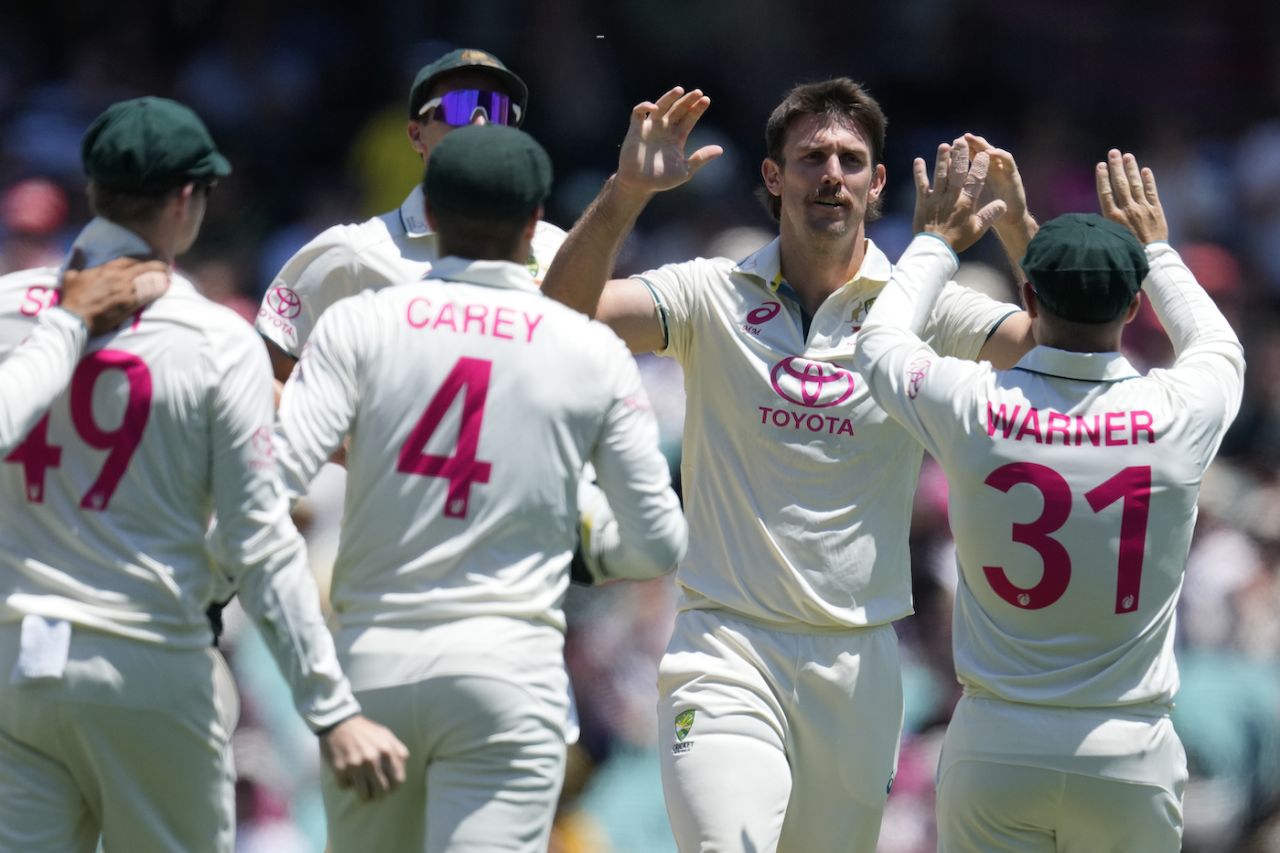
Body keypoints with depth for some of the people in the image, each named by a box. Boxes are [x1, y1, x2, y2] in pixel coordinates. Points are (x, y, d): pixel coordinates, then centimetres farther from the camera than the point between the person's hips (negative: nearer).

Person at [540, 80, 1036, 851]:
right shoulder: (713, 296, 2)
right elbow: (565, 312, -11)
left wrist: (1020, 227, -25)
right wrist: (626, 192, -25)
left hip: (859, 664, 2)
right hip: (727, 647, -2)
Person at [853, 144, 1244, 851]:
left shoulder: (971, 407, -8)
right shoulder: (1178, 415, -7)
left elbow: (879, 341, 16)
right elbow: (1220, 348, 20)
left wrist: (936, 240, 29)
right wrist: (1154, 249, 32)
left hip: (993, 752, 0)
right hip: (1130, 759, 0)